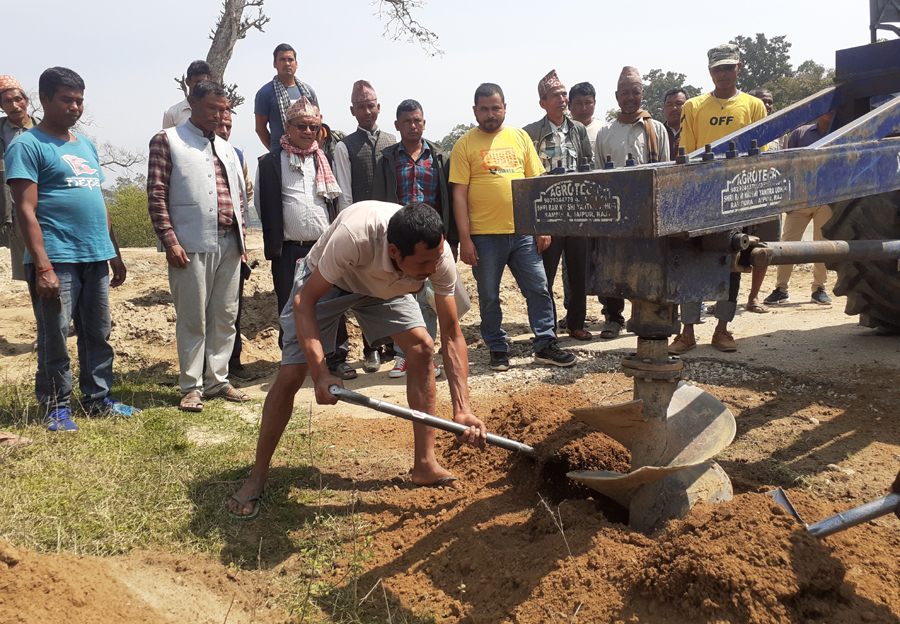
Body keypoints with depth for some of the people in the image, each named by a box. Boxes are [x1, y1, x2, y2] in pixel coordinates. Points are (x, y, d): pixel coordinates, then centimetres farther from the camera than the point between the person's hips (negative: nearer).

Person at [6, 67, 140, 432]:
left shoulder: (86, 146, 18)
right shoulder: (27, 146, -4)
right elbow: (26, 210, -11)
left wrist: (114, 254, 19)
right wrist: (42, 266, -18)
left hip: (96, 258, 7)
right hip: (57, 260, -7)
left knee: (98, 335, 12)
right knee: (55, 339, 2)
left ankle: (98, 398, 23)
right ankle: (56, 407, 15)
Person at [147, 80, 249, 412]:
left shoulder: (226, 148, 20)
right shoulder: (168, 141, 2)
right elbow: (157, 196, -5)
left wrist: (240, 237, 13)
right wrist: (170, 242, -13)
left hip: (229, 245, 6)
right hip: (192, 247, -6)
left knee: (225, 316, 8)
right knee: (193, 319, -1)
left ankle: (218, 380, 18)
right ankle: (191, 387, 9)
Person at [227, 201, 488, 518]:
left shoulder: (439, 254, -31)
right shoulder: (355, 235, -45)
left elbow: (451, 335, -23)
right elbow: (305, 302, -34)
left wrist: (463, 409, -30)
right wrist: (321, 373, -46)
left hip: (386, 286, 4)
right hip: (323, 281, -3)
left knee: (422, 348, -15)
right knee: (290, 375, -11)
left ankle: (425, 465, -2)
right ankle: (257, 477, 9)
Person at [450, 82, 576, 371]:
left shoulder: (520, 137, 9)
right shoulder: (465, 145, -1)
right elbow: (459, 194, -4)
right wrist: (464, 239, -9)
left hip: (523, 231, 3)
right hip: (484, 235, -2)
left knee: (539, 290, 5)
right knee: (489, 297, 6)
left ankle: (545, 345, 16)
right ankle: (498, 350, 20)